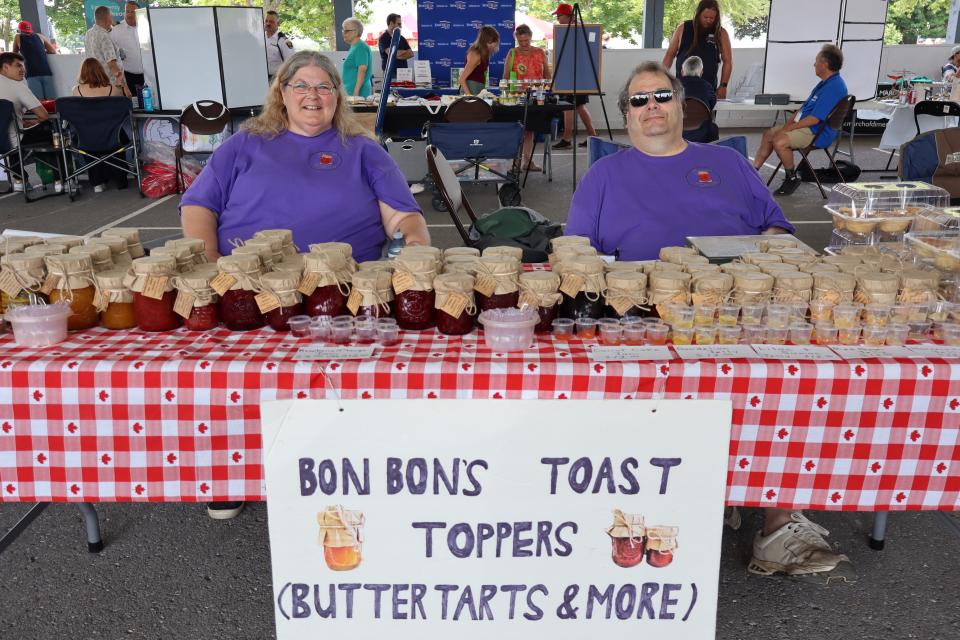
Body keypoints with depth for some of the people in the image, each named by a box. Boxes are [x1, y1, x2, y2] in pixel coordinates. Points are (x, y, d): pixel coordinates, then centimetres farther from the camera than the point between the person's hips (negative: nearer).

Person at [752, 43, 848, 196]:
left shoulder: (834, 87, -22)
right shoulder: (826, 82, 14)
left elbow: (814, 119, -25)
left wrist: (789, 128, -18)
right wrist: (790, 123, 6)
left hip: (818, 133, -11)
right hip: (807, 126, 11)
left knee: (779, 141, -28)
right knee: (768, 134, 9)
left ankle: (792, 178, -9)